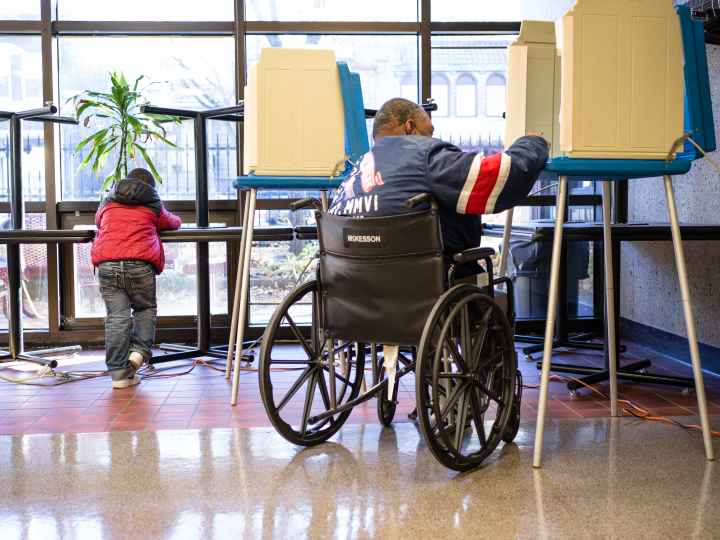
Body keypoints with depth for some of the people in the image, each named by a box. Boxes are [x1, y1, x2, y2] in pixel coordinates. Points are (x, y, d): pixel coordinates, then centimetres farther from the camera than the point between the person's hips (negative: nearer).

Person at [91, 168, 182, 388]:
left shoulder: (108, 202, 24)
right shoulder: (153, 205, 16)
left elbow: (98, 221, 44)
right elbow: (174, 223, 33)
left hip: (107, 263, 2)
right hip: (140, 264, -2)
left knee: (116, 316, 0)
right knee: (145, 308, 16)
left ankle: (119, 373, 0)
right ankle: (139, 350, -5)